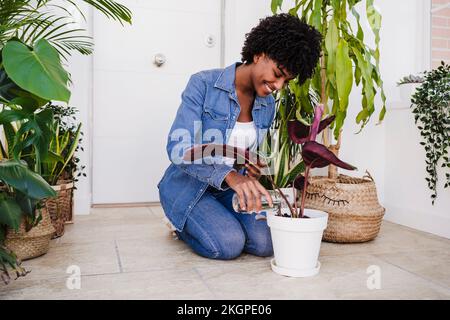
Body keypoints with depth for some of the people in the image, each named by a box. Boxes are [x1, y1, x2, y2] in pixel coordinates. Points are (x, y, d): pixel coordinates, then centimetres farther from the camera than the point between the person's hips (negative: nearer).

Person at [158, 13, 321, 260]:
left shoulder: (268, 105, 2)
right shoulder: (204, 84, -18)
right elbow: (179, 148, -27)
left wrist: (252, 170, -10)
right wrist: (229, 176, -41)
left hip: (229, 189, 6)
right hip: (188, 187, -5)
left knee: (265, 243, -15)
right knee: (230, 244, -26)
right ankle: (182, 224, 6)